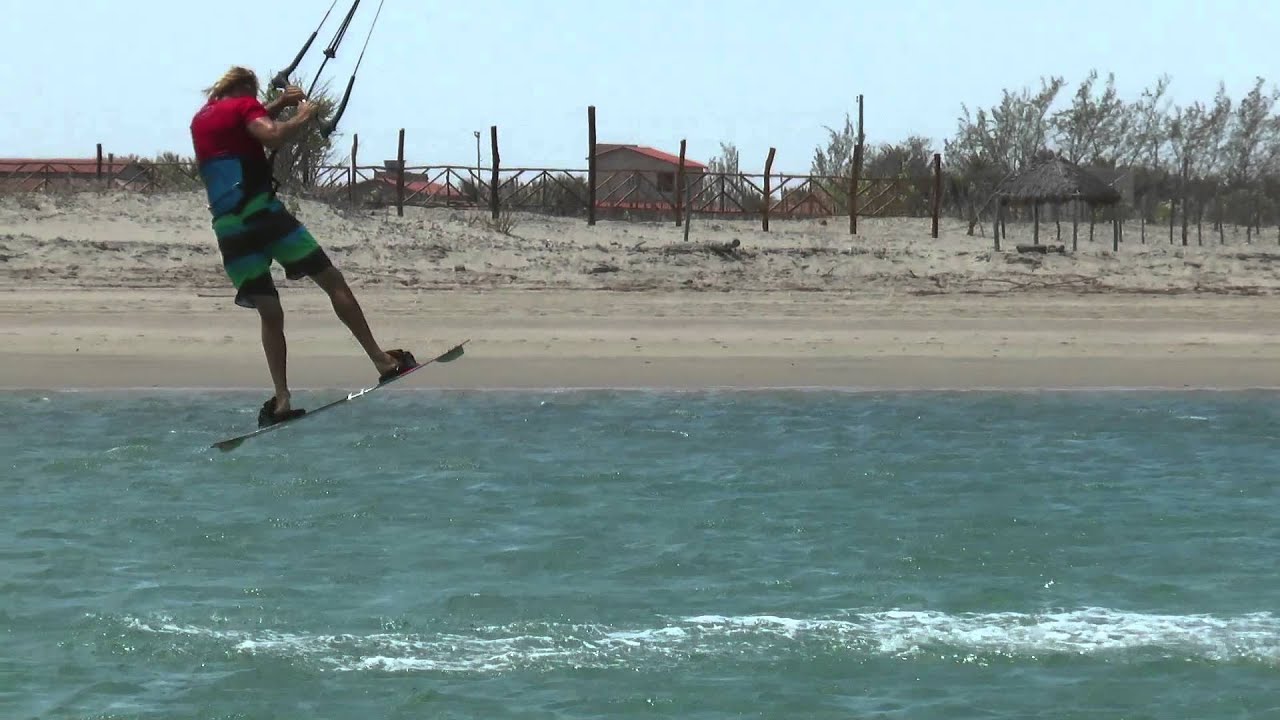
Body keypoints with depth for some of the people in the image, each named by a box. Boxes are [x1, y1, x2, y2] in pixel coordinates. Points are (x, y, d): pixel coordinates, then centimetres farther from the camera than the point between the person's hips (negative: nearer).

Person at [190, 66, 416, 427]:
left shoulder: (200, 120, 24)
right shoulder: (244, 106, 3)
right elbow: (272, 137, -16)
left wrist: (277, 105, 40)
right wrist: (302, 118, 0)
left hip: (229, 230, 6)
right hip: (263, 214, -6)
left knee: (270, 313, 9)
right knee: (332, 281, -1)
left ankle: (281, 400, -5)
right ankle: (383, 361, -8)